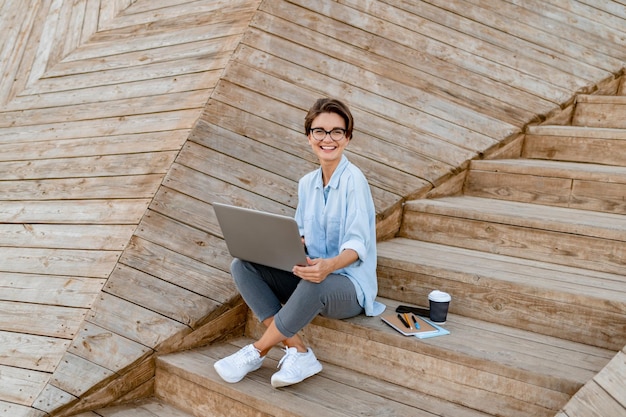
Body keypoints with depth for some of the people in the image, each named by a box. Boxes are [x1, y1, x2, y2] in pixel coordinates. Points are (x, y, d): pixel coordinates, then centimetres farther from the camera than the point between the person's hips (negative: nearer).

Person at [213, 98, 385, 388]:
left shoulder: (354, 180, -12)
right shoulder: (306, 183, 8)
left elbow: (358, 243, -21)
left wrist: (330, 265, -41)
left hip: (349, 285, -7)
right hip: (310, 276, 7)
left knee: (314, 284, -41)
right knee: (242, 266, -12)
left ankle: (257, 352, -17)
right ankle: (298, 352, -19)